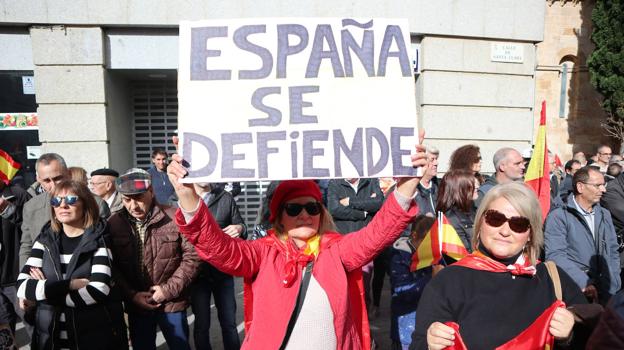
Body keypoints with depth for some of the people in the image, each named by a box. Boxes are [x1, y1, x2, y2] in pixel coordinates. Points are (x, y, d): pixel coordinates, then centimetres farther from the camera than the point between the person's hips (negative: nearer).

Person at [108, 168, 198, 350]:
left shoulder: (174, 218, -13)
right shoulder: (113, 224, -3)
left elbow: (192, 256, -10)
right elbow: (111, 266, 1)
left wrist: (169, 289, -14)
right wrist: (131, 295, -9)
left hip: (172, 303, -2)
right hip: (136, 305, 3)